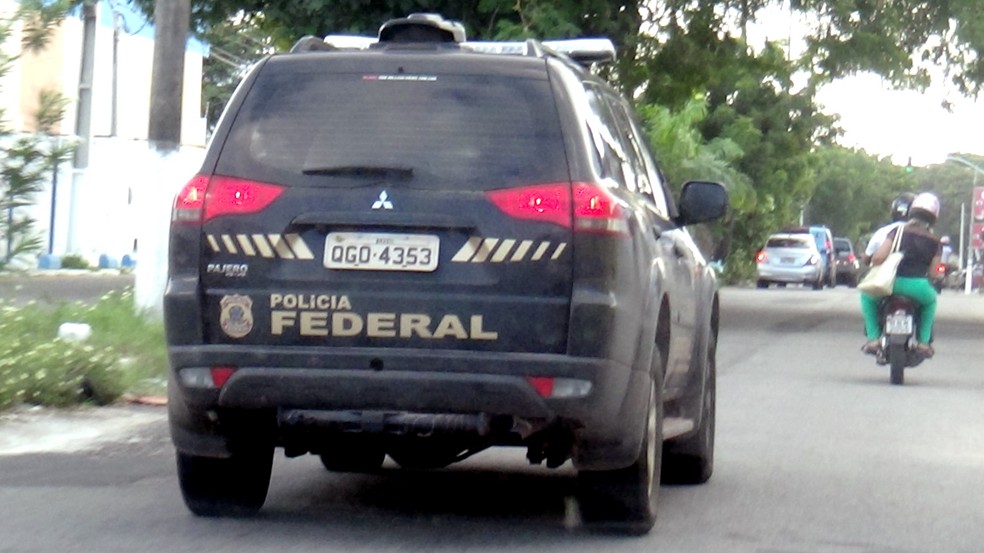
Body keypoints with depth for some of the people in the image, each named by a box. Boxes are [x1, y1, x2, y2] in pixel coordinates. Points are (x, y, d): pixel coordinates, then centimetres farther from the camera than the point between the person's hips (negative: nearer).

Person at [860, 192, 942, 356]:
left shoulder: (898, 231, 1)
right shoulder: (934, 242, 8)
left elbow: (878, 258, -7)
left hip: (894, 283, -2)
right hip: (919, 288, 2)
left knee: (867, 295, 30)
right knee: (931, 299, 39)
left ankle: (873, 338, 17)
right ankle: (924, 341, 27)